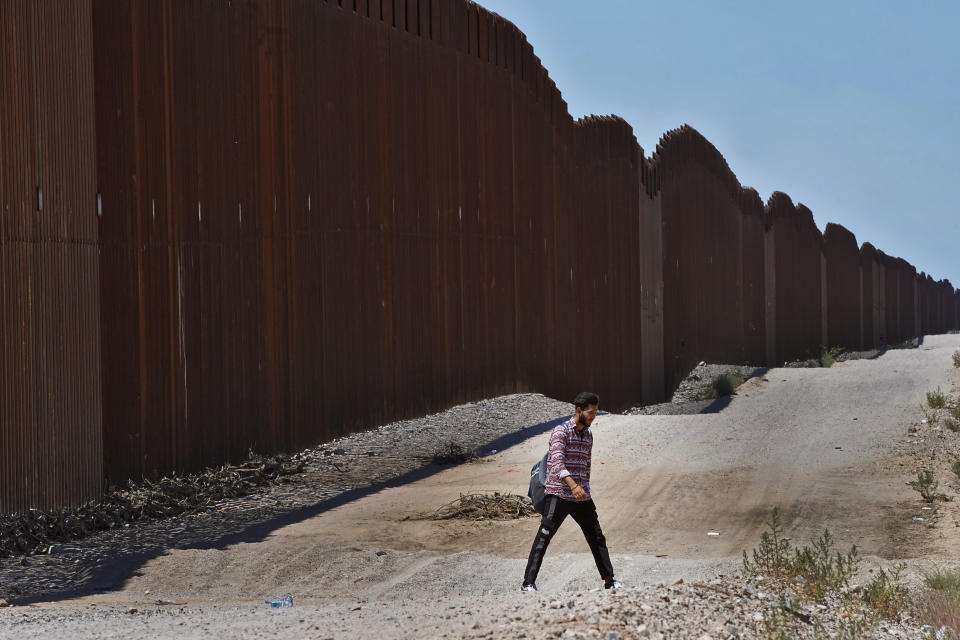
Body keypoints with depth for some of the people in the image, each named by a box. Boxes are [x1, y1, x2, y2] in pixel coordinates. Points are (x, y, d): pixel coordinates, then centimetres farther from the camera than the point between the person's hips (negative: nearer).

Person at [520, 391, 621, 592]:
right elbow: (557, 461, -22)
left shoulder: (588, 435, 15)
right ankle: (528, 583, -8)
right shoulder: (561, 431, -9)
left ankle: (609, 580, 21)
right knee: (543, 538, -8)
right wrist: (573, 485, -34)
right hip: (558, 495, -7)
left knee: (597, 537, 10)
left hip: (582, 497, 7)